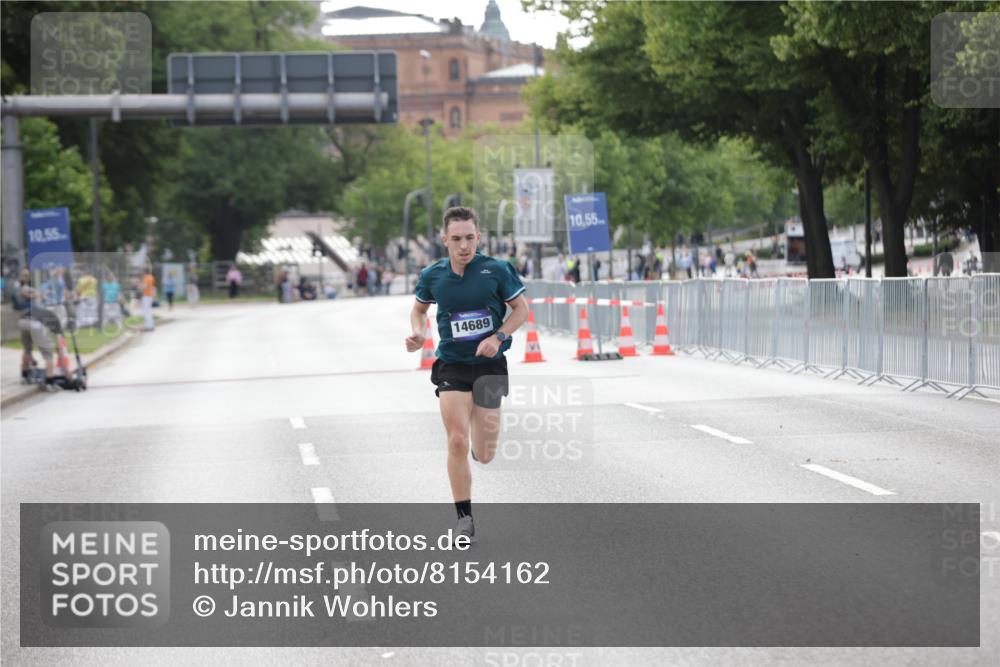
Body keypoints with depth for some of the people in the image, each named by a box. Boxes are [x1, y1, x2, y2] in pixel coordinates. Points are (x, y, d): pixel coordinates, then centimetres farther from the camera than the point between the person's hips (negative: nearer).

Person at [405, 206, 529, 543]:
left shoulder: (497, 270, -9)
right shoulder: (432, 276, -3)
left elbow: (521, 309, 1)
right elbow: (419, 308, 16)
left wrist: (498, 337, -14)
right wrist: (417, 333, -5)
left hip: (489, 365, 0)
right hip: (451, 366, 1)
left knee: (484, 456, 4)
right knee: (457, 443, -12)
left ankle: (482, 434, 44)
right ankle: (464, 517, 1)